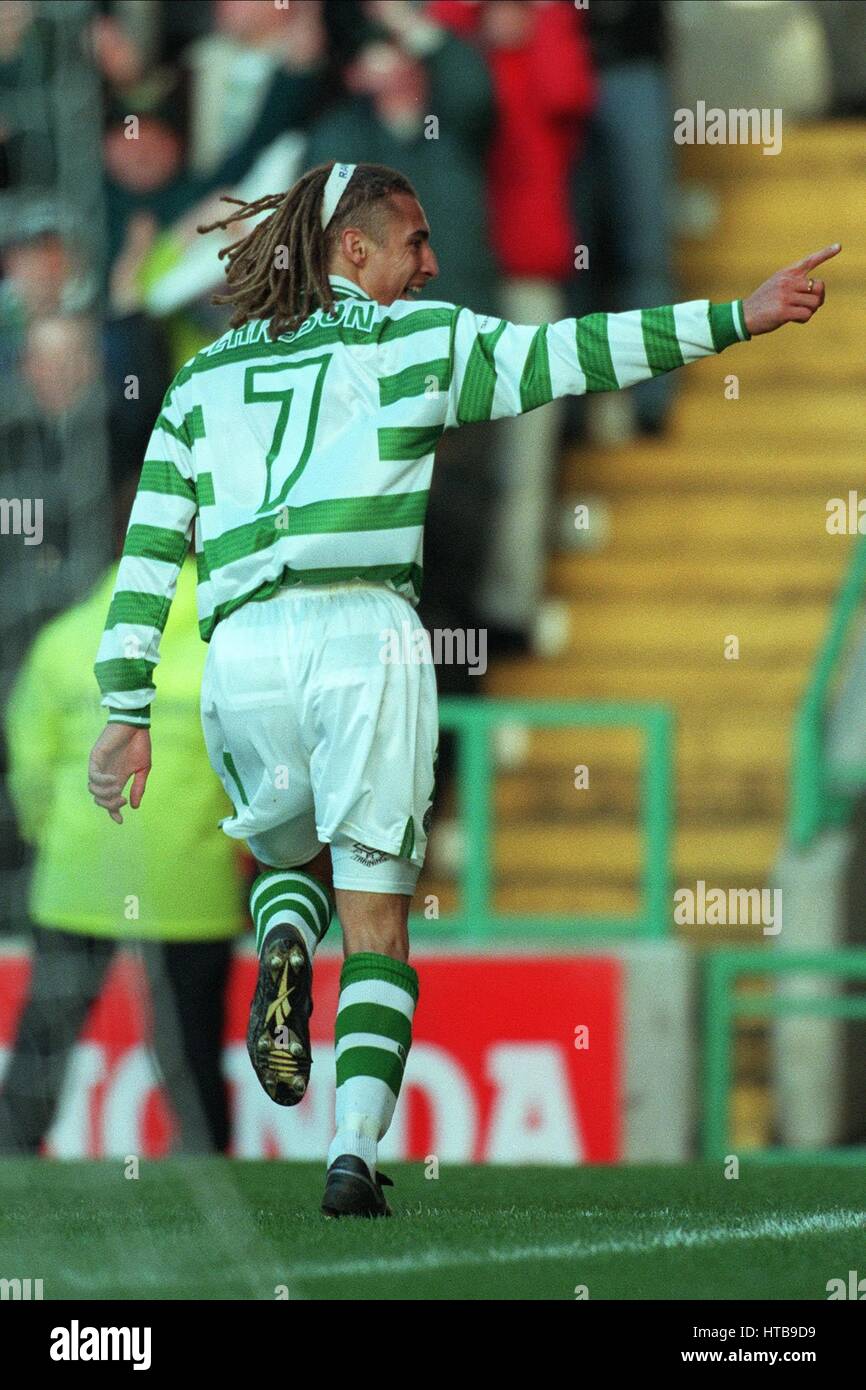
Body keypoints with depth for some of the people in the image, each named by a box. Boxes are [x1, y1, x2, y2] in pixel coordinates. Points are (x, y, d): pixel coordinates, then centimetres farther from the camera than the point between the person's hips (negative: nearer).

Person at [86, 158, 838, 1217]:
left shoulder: (205, 376, 19)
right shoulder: (415, 340, 9)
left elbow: (149, 553, 14)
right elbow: (564, 358, -2)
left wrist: (128, 712, 14)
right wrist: (736, 318, -3)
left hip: (239, 652, 3)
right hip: (367, 639, -3)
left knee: (292, 859, 27)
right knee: (377, 915, 3)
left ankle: (285, 946, -9)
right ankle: (355, 1152, -11)